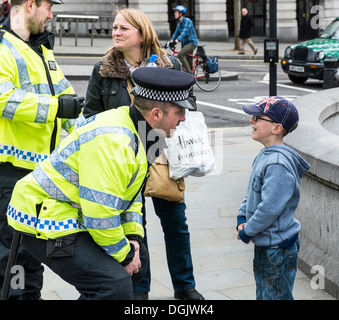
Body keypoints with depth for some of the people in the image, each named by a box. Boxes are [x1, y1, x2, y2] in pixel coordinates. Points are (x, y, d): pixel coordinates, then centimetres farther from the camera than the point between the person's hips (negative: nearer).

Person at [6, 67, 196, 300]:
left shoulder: (135, 130, 6)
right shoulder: (112, 141, -28)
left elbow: (131, 192, 16)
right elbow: (99, 212, -28)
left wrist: (133, 236, 5)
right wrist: (123, 255, -14)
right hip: (46, 226, -11)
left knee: (137, 261, 19)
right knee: (117, 285, -23)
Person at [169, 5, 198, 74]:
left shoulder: (187, 21, -16)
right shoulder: (179, 22, 11)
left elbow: (184, 32, -29)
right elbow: (176, 33, 9)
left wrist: (176, 41, -41)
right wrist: (171, 41, -8)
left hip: (191, 43, -9)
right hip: (185, 43, 9)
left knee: (180, 55, -27)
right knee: (188, 63, 11)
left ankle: (189, 73, -22)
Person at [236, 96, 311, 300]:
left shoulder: (278, 164, -26)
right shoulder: (265, 155, 6)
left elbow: (270, 208, -27)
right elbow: (253, 192, 17)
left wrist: (247, 231, -14)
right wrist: (242, 217, 4)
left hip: (277, 248, -10)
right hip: (265, 244, 10)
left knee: (275, 296, 2)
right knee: (264, 293, 22)